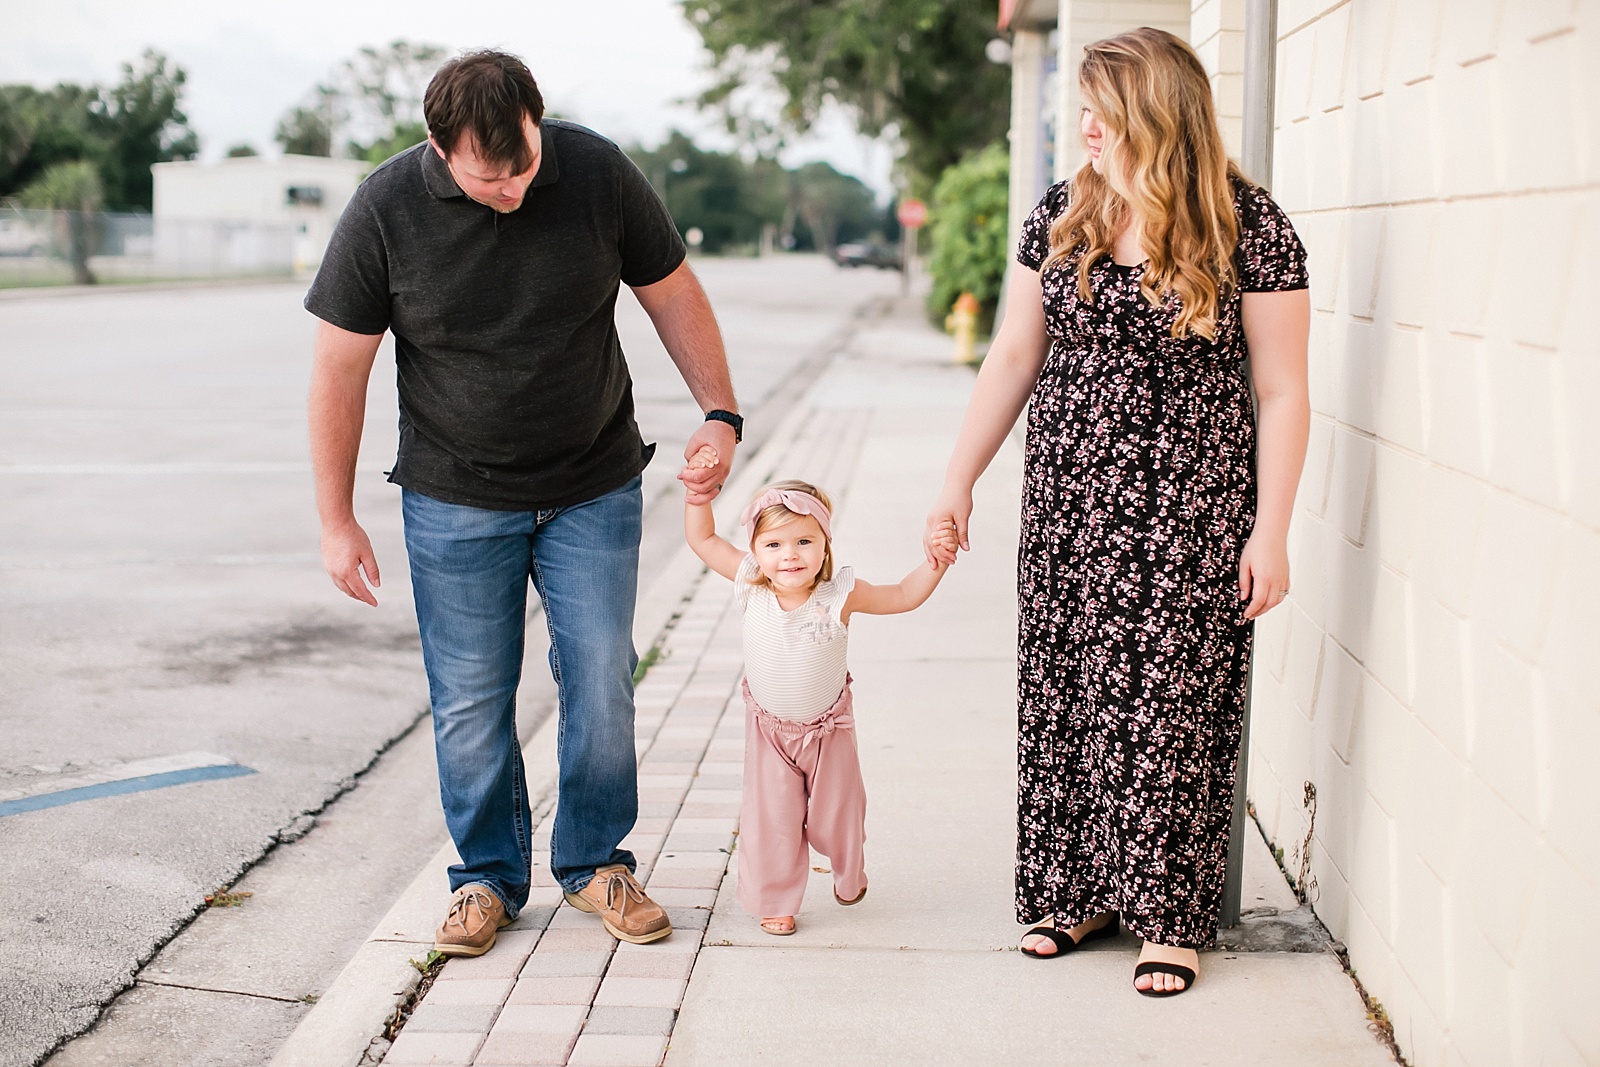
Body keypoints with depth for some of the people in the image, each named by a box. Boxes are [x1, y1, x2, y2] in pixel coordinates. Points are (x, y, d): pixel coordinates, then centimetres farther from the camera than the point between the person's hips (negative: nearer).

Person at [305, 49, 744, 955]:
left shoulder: (598, 173, -11)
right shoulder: (386, 211, -13)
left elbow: (673, 294, 2)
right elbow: (341, 368, -6)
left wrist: (721, 413, -5)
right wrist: (336, 521, -5)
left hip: (595, 488, 1)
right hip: (457, 500, -1)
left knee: (602, 683, 2)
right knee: (471, 700, 2)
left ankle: (596, 864, 21)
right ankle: (489, 877, 21)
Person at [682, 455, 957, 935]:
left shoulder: (840, 594, -25)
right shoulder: (751, 587, -21)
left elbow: (903, 596, -14)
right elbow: (702, 539, -12)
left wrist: (935, 563, -29)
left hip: (828, 727, 0)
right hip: (769, 728, 0)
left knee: (835, 812, 15)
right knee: (771, 818, 3)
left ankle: (850, 873, 46)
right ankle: (774, 900, 24)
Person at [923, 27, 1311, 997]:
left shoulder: (1249, 227, -7)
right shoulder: (1062, 216, 5)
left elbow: (1282, 391, -6)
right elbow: (1014, 357, 10)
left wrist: (1271, 533, -9)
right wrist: (959, 483, 7)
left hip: (1189, 511, -4)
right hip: (1069, 498, 4)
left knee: (1169, 702, 0)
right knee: (1064, 693, 7)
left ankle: (1171, 914, 14)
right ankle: (1078, 891, 22)